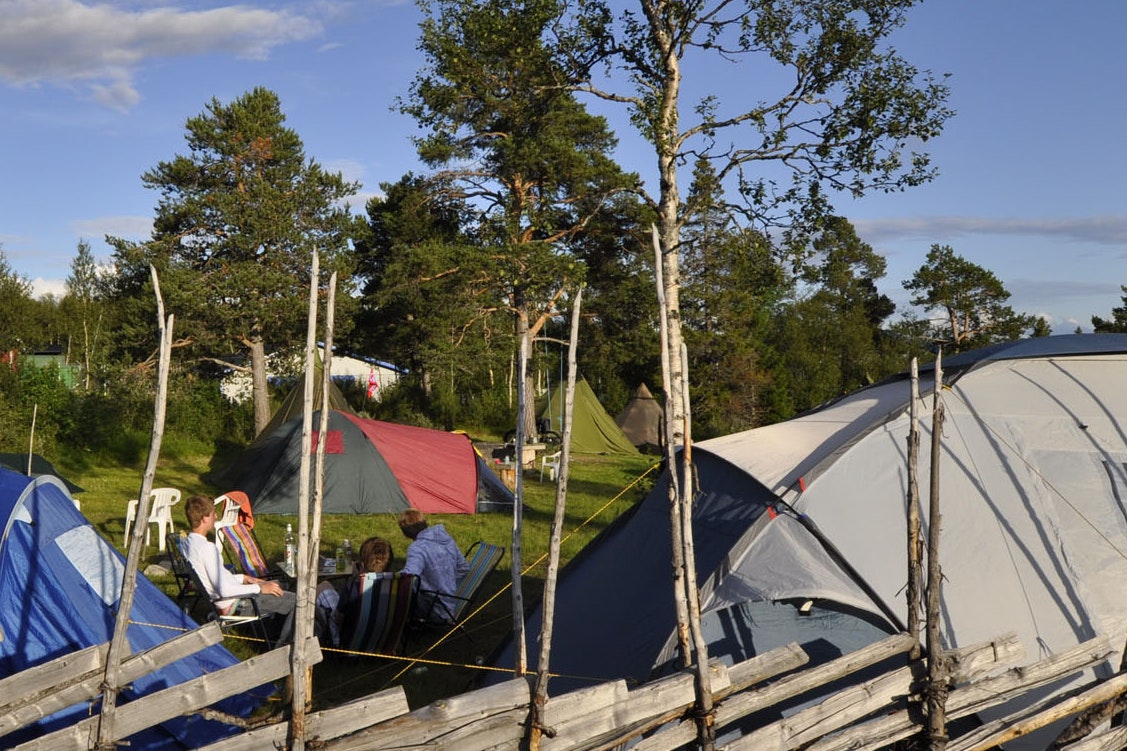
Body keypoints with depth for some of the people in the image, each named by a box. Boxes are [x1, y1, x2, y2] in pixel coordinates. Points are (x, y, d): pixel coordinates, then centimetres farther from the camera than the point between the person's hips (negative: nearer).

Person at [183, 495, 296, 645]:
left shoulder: (189, 543, 3)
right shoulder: (207, 548, -28)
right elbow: (224, 590, -30)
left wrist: (243, 578, 12)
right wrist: (259, 588, -19)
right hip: (234, 605, -10)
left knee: (277, 585, 25)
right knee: (295, 601, -8)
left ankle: (279, 636, 28)